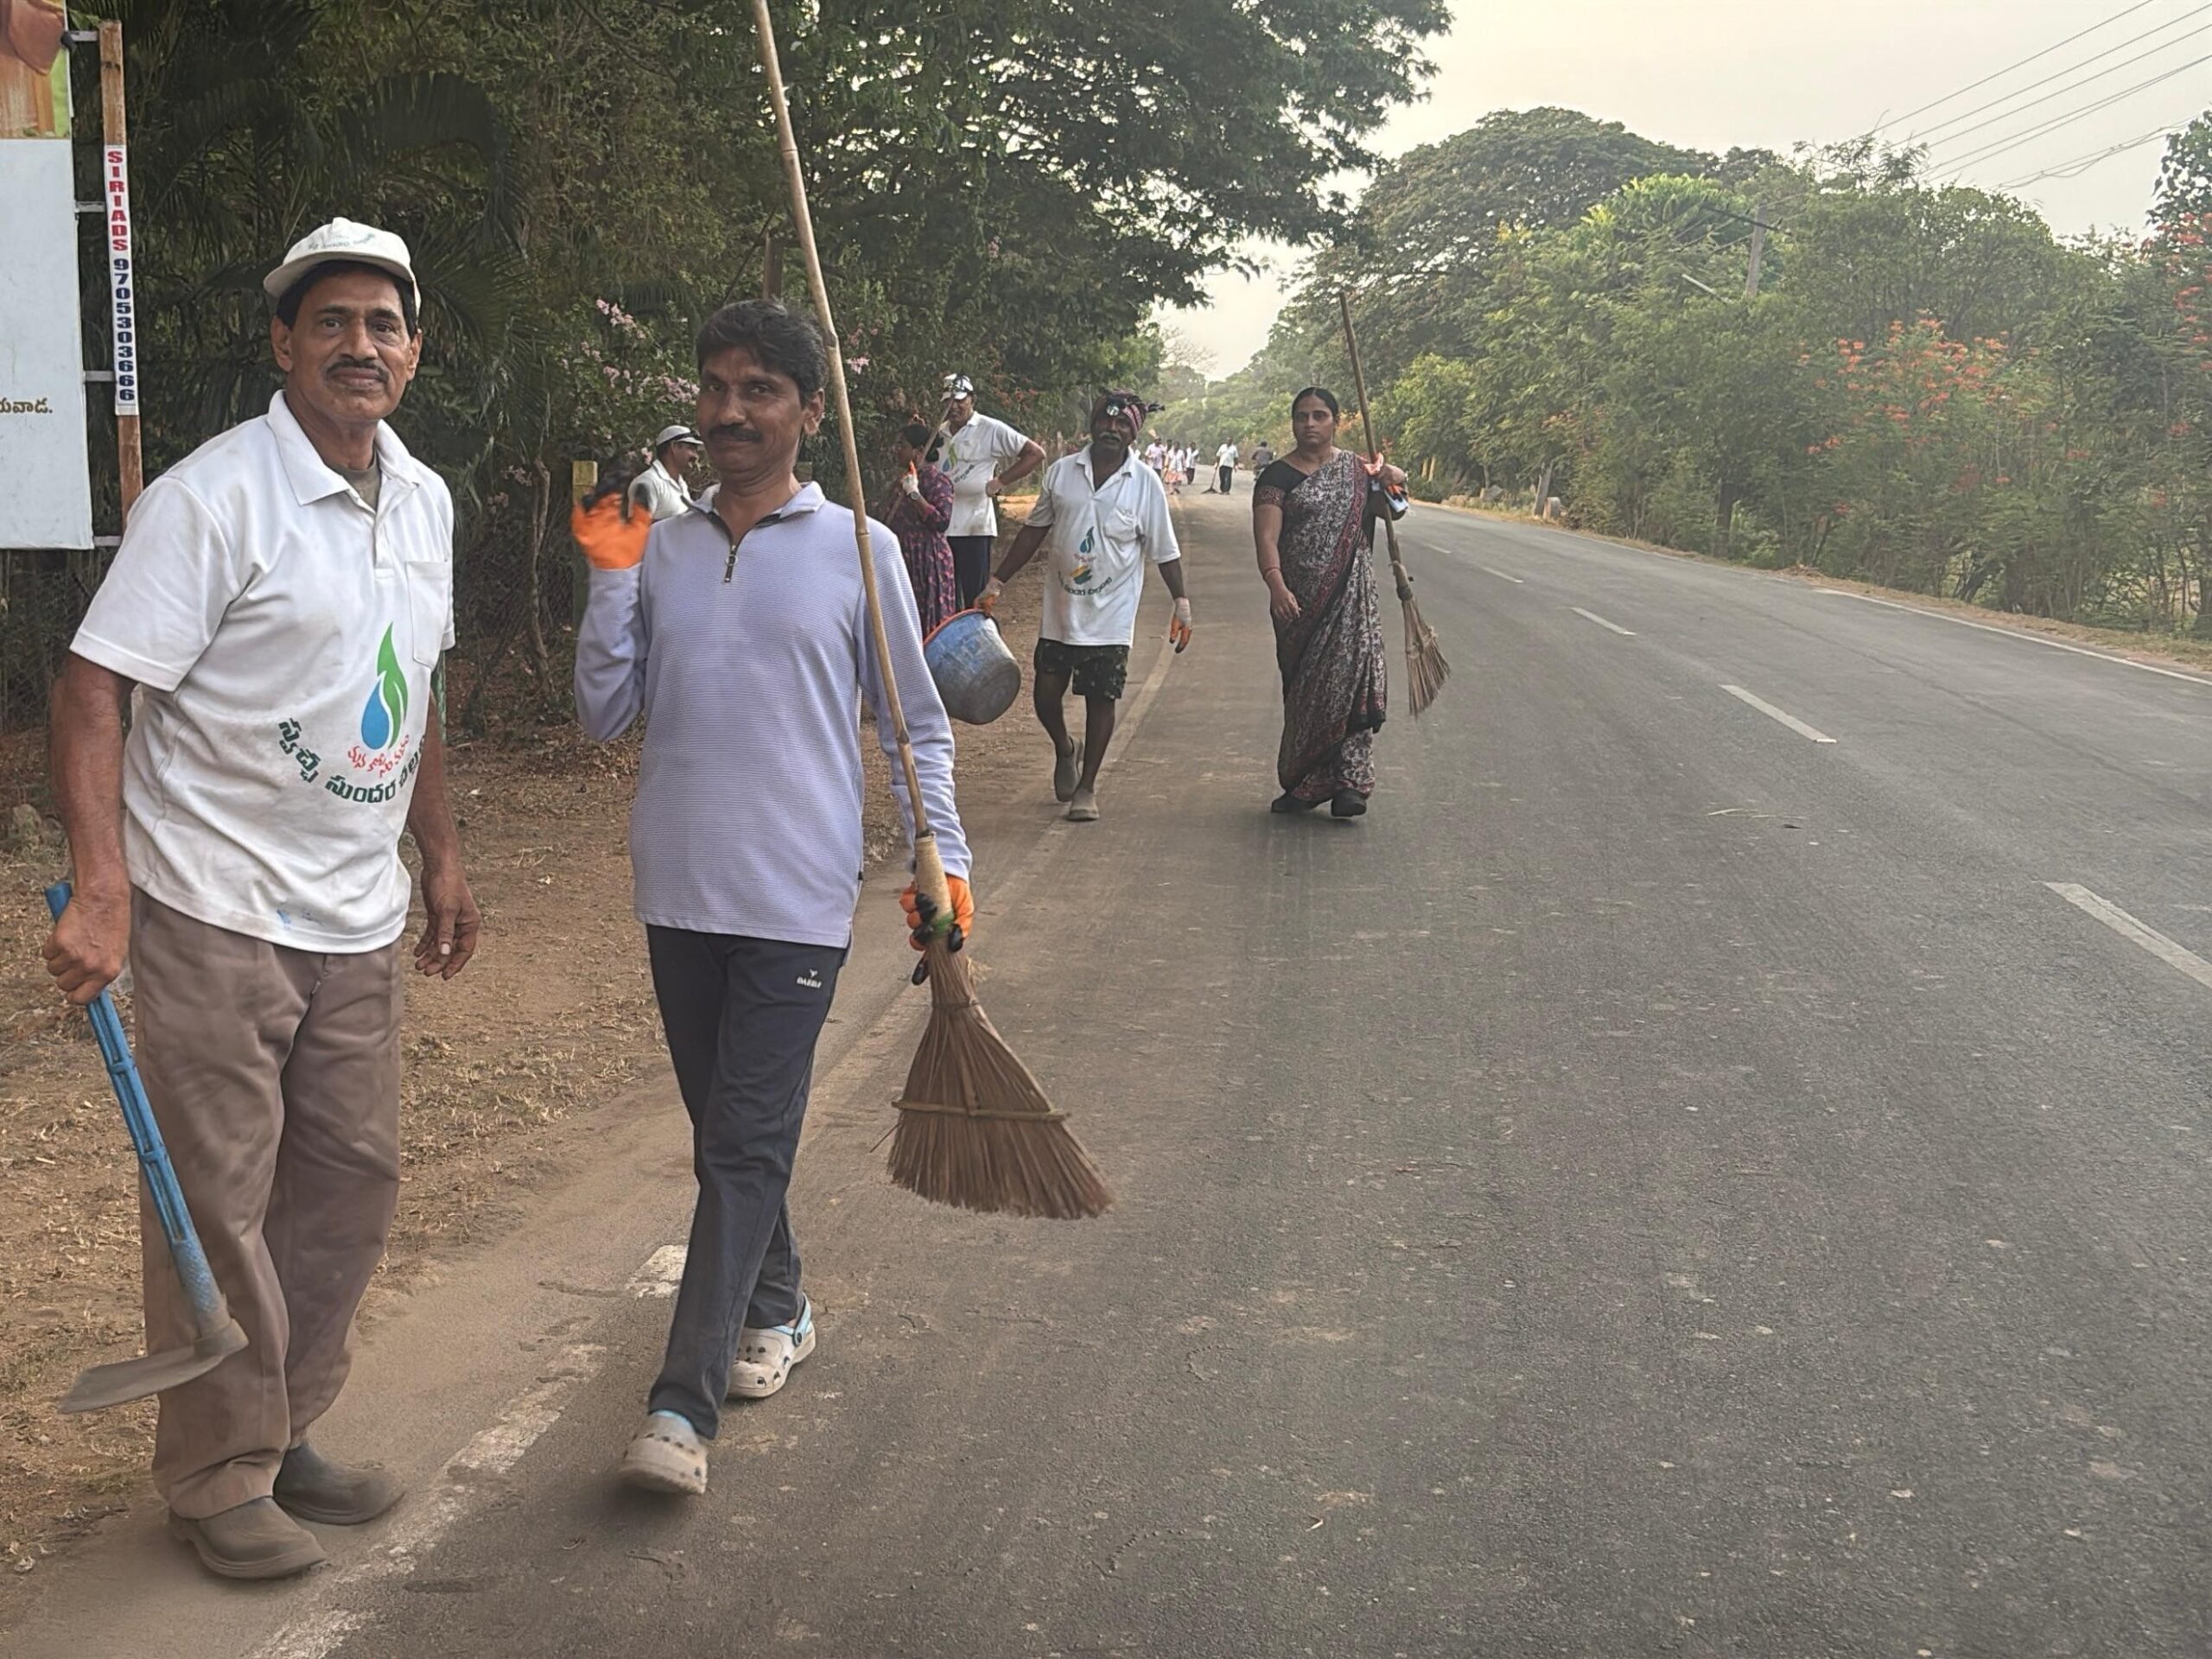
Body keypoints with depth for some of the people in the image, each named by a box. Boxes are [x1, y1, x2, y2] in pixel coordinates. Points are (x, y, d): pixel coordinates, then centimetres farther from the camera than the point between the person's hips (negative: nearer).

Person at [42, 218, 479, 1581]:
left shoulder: (424, 500, 9)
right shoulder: (214, 496, -13)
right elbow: (92, 691, -16)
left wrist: (443, 857, 19)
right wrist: (101, 893, -24)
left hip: (358, 917, 7)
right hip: (217, 913, -7)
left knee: (353, 1181, 13)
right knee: (218, 1205, 2)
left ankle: (285, 1433, 31)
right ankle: (219, 1477, 19)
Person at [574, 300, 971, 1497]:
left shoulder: (856, 550, -1)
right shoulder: (658, 550, 7)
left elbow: (915, 726, 5)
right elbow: (603, 714, 4)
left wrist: (941, 853, -5)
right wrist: (610, 578, -5)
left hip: (797, 894, -4)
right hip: (680, 890, 4)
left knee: (747, 1146, -8)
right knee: (722, 1129, 15)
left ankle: (682, 1406, -9)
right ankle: (773, 1308, 36)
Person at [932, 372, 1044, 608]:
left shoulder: (991, 430, -5)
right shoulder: (939, 434, 13)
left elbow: (1036, 454, -6)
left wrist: (1000, 481, -10)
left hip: (974, 527, -6)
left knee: (975, 598, -4)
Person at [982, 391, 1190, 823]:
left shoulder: (1146, 483, -4)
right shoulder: (1062, 471, 1)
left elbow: (1165, 551, 1)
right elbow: (1035, 531, 10)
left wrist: (1181, 603, -4)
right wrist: (998, 582, 9)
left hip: (1110, 616, -2)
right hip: (1060, 610, 2)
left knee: (1100, 699, 2)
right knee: (1045, 694, 5)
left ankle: (1086, 786, 16)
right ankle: (1065, 752, 36)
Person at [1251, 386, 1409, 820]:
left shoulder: (1356, 468, 11)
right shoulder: (1279, 476, 0)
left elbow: (1390, 511, 21)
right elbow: (1266, 537, -11)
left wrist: (1393, 486, -3)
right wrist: (1276, 586, -28)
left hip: (1352, 596, 2)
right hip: (1301, 600, -1)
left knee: (1351, 679, -9)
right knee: (1306, 687, 4)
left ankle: (1348, 783, -9)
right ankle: (1303, 784, 15)